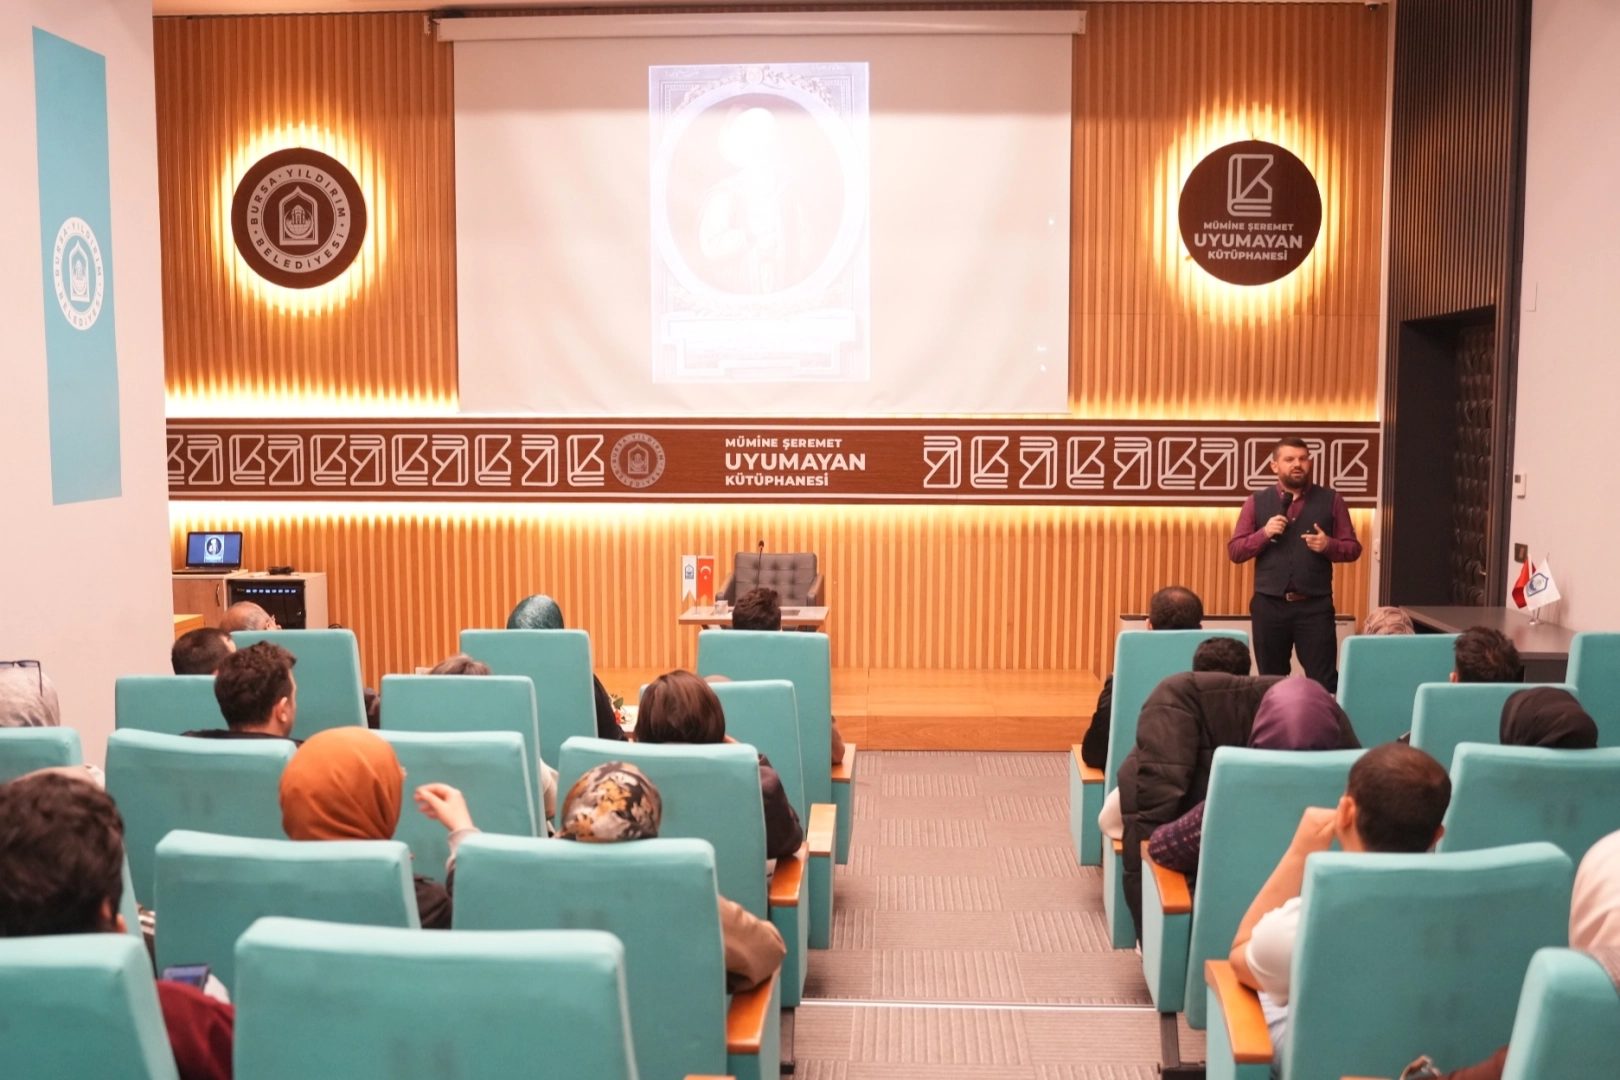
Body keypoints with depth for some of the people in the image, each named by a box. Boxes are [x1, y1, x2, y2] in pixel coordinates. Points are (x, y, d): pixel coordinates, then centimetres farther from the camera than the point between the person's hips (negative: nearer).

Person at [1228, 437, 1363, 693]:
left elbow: (1353, 548, 7)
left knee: (1324, 681, -4)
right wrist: (1264, 533, -13)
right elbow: (1235, 551, 3)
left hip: (1315, 606, -1)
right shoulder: (1257, 502, 6)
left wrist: (1329, 545, -14)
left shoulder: (1331, 500, 6)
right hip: (1269, 605, 1)